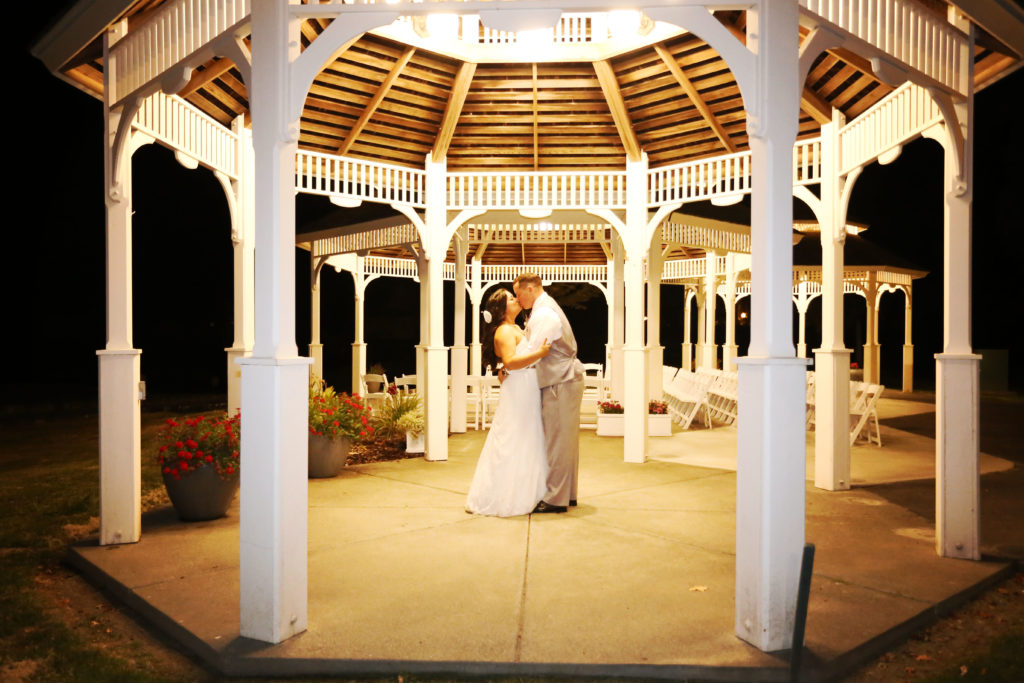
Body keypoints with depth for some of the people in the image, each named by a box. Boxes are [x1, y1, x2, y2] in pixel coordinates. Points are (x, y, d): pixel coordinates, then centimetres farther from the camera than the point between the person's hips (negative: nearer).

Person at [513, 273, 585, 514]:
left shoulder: (542, 315, -17)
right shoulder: (548, 307, 17)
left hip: (560, 384, -10)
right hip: (565, 379, 10)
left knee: (557, 441, -4)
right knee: (565, 440, 14)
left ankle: (556, 499, 3)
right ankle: (567, 494, 23)